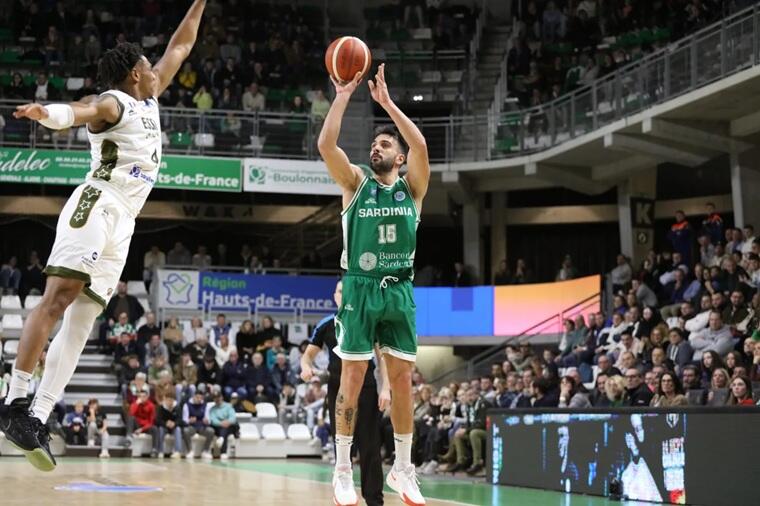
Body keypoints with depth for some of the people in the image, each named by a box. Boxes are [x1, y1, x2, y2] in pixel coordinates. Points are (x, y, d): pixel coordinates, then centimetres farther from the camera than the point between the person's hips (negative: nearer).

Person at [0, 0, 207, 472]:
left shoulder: (149, 99, 24)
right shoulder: (112, 103, -2)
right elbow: (78, 111, -26)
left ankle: (38, 418, -7)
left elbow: (180, 48, 34)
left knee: (81, 322, -1)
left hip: (120, 225, 8)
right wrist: (47, 112, -48)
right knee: (58, 297, -19)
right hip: (96, 207, -8)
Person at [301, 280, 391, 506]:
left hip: (365, 389, -2)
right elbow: (308, 354, 10)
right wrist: (306, 367, -14)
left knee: (369, 446, -4)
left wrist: (386, 388, -10)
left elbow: (382, 356, 0)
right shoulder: (326, 326, 3)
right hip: (338, 390, 2)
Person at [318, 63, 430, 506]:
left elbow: (421, 145, -10)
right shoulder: (356, 183, 6)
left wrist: (387, 102, -9)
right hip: (360, 289, -2)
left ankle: (404, 469, 15)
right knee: (353, 378, -1)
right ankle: (343, 470, 5)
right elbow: (326, 144, -9)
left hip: (399, 291, 2)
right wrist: (344, 96, -9)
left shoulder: (411, 187, 8)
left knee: (402, 379, 5)